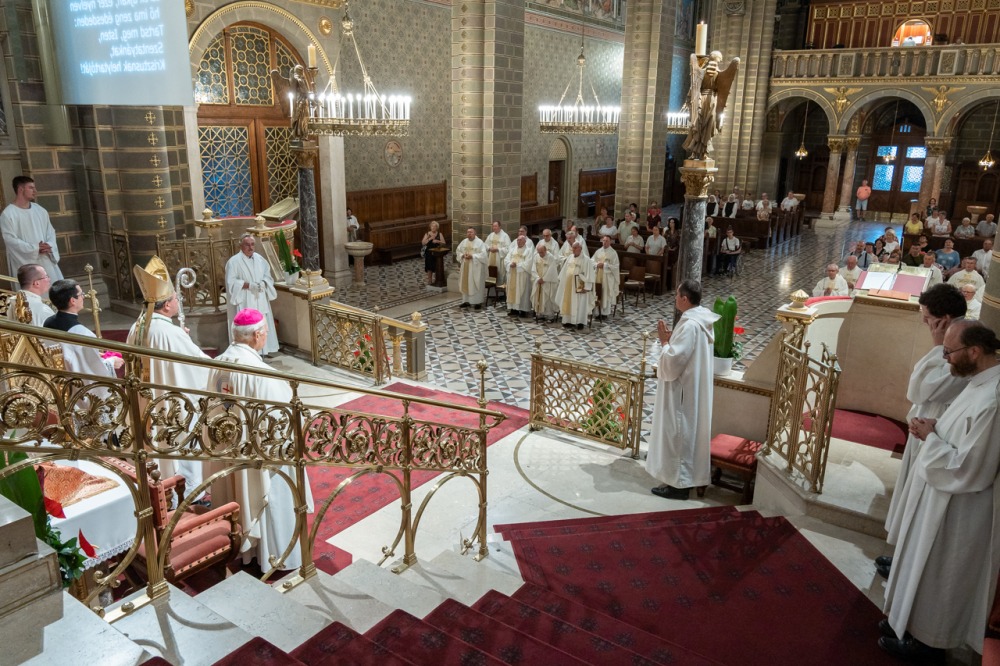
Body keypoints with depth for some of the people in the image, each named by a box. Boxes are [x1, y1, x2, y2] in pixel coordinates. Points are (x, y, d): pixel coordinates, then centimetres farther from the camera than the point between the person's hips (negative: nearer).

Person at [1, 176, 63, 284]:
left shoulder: (40, 210, 11)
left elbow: (50, 232, 11)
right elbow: (10, 240, -13)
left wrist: (49, 246, -9)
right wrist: (35, 249, -19)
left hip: (46, 262, 6)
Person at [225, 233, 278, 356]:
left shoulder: (260, 259, 10)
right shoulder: (234, 261, -8)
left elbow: (268, 276, 12)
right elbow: (231, 282, -13)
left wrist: (263, 283, -10)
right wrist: (248, 285, -21)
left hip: (260, 302, 6)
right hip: (244, 303, -6)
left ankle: (261, 351, 18)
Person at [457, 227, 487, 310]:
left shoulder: (479, 242, -8)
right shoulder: (464, 242, 8)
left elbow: (483, 254, -16)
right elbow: (458, 251, 13)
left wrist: (472, 256, -22)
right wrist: (462, 255, -7)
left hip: (475, 266, -6)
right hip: (465, 266, 6)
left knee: (476, 284, -3)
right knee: (466, 283, 9)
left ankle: (478, 302, 3)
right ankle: (466, 301, 17)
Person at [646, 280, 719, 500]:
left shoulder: (689, 325, -25)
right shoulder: (703, 319, 6)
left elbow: (672, 362, -25)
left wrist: (664, 341, -12)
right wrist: (672, 338, 5)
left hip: (683, 389, -10)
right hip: (693, 385, 10)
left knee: (679, 432, 0)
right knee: (680, 430, 21)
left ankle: (679, 483, 10)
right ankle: (681, 476, 35)